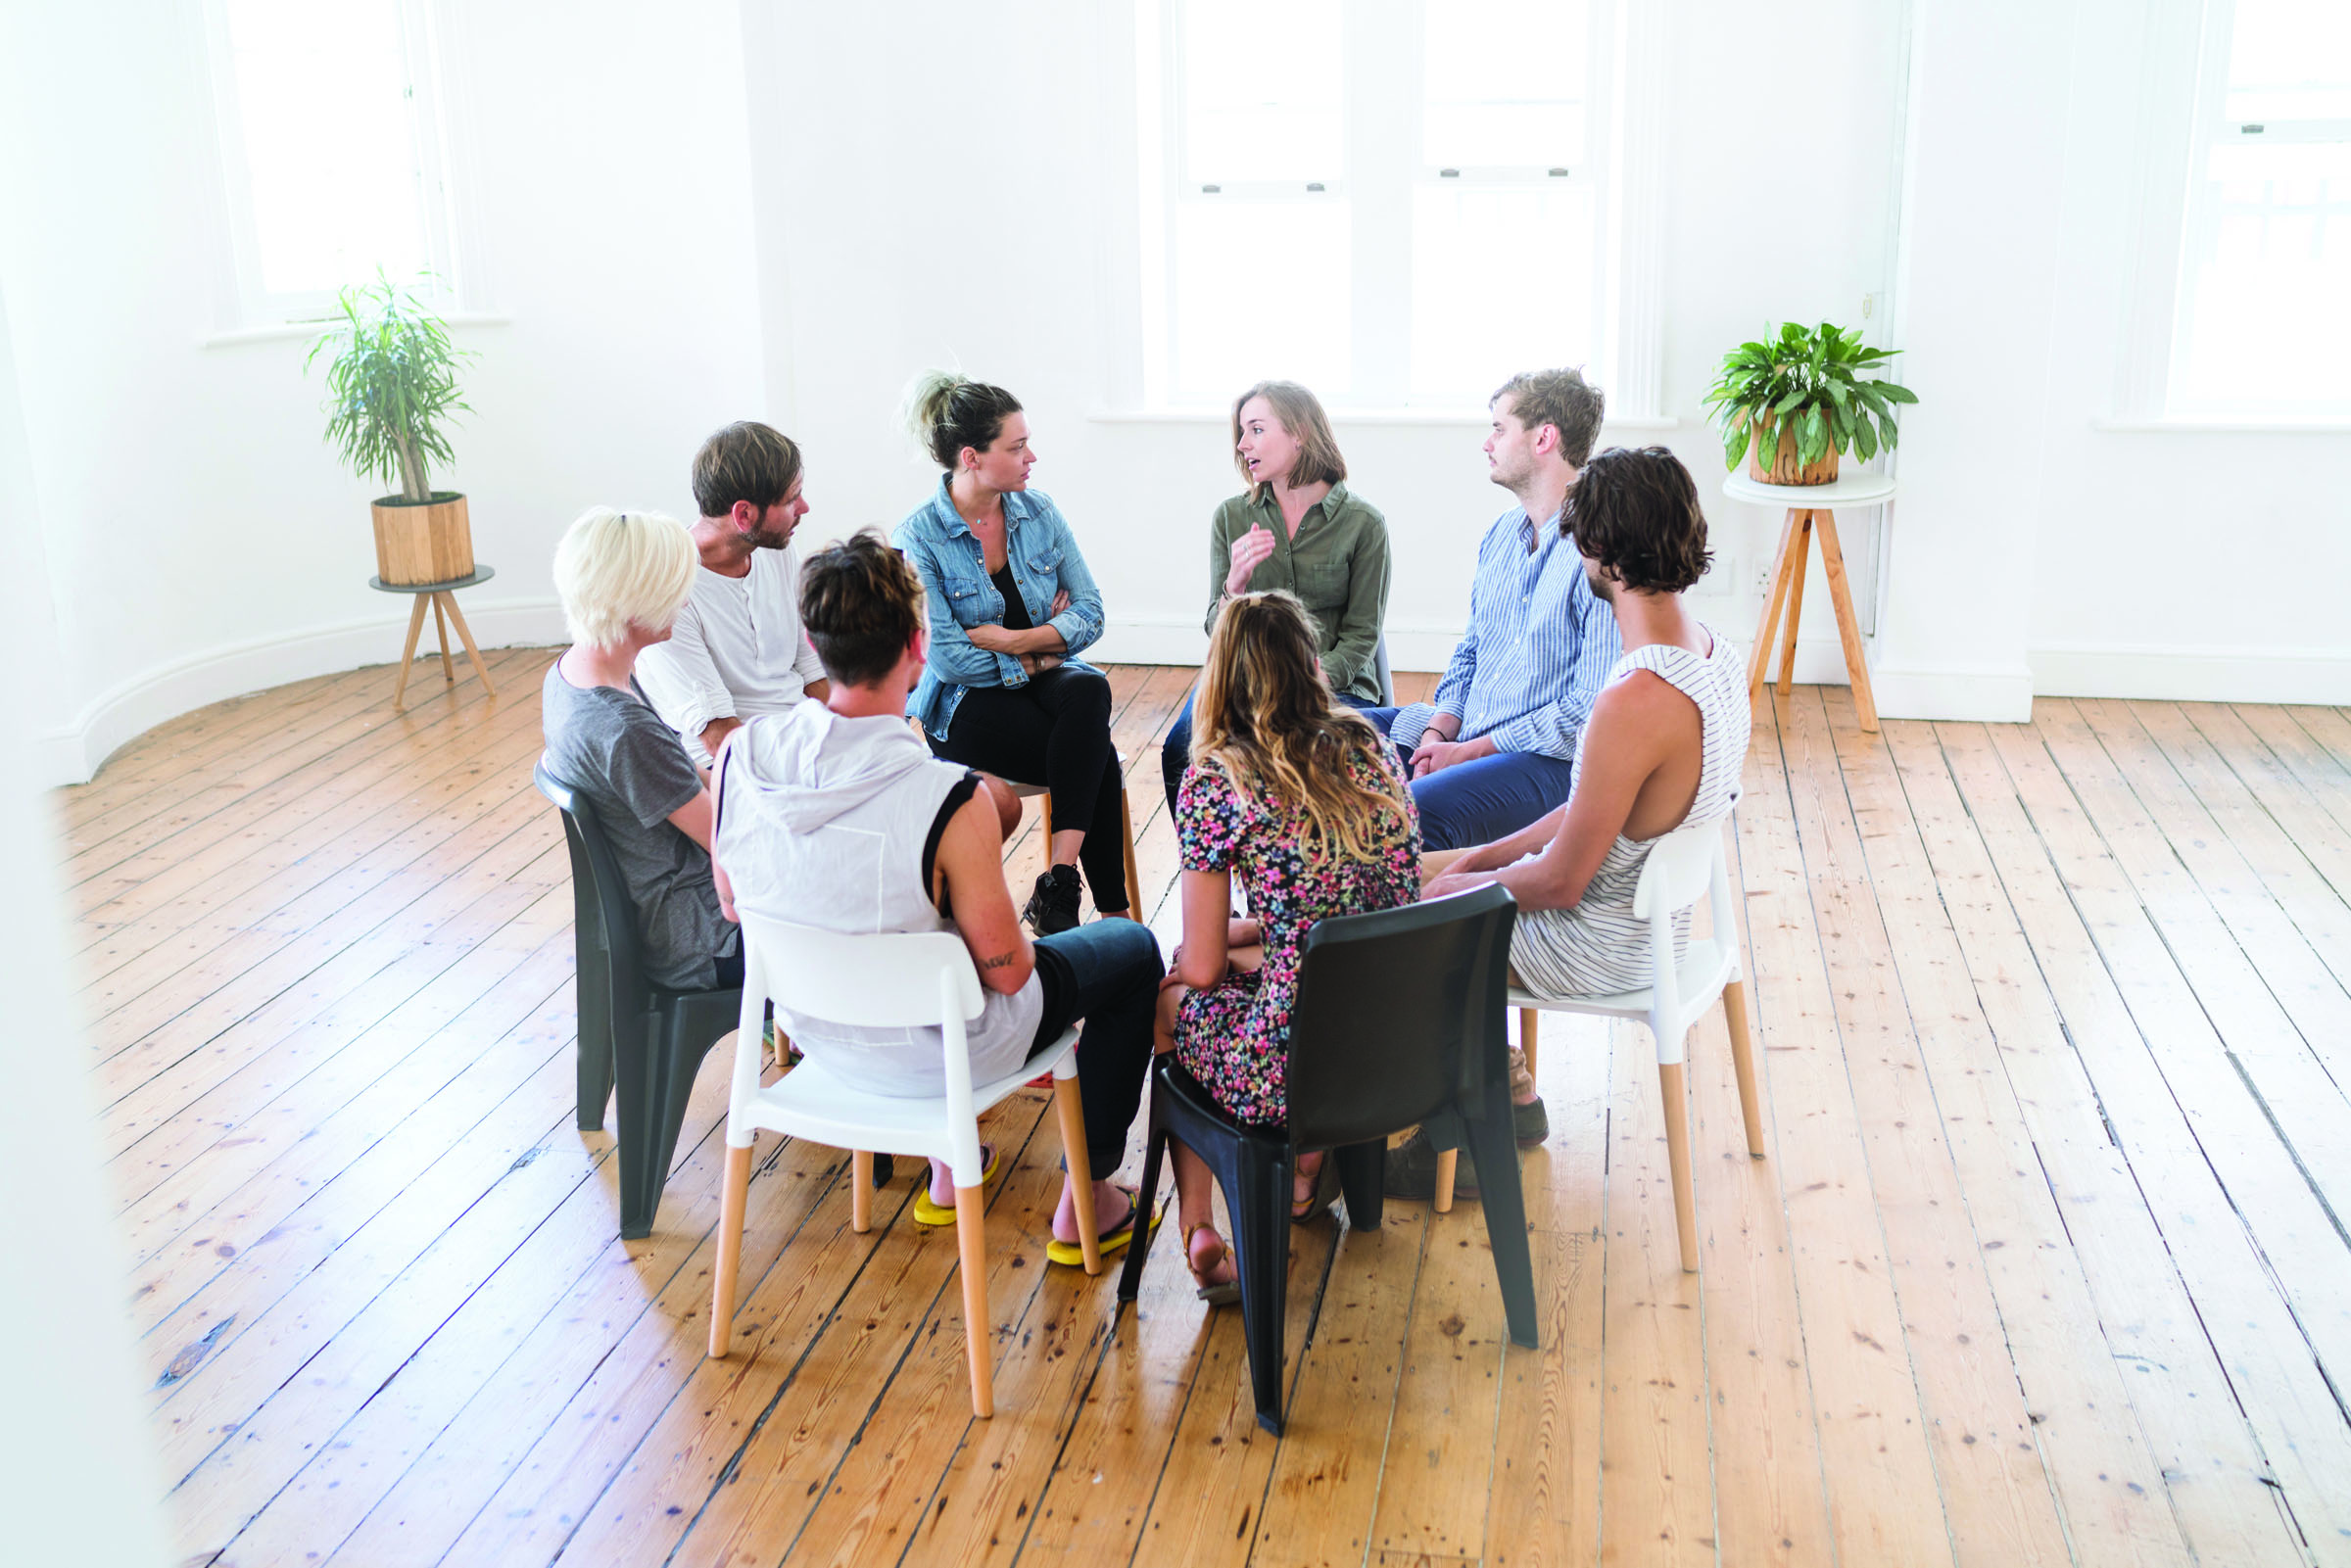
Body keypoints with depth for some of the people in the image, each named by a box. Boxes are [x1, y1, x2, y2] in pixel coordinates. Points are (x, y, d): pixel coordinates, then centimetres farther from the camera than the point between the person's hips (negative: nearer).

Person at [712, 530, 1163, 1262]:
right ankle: (1084, 1206, 29)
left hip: (812, 1026, 6)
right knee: (1134, 949, 18)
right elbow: (1006, 970, -22)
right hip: (931, 1050, -5)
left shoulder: (738, 756, -18)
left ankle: (948, 1171, 45)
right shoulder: (949, 802, -34)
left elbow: (735, 903, -1)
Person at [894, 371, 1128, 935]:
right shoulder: (919, 537, -10)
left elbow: (1089, 611, 1)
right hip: (966, 705, -4)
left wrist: (1011, 640, -15)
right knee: (1098, 759, -29)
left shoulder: (1039, 513, 5)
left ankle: (1058, 886, -34)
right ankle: (1111, 911, -18)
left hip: (1047, 677, 4)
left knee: (1089, 689, -33)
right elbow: (945, 657, -17)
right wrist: (1043, 648, -8)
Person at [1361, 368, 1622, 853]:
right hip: (1466, 737, 9)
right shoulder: (1499, 534, 14)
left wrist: (1471, 751, -16)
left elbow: (1592, 709, -18)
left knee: (1416, 810, -36)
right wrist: (1440, 730, 0)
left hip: (1553, 759, -9)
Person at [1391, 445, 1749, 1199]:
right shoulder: (1718, 656, -3)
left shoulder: (1636, 702, -33)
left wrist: (1461, 886, -7)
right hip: (1652, 906, 9)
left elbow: (1560, 883, -25)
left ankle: (1464, 1133, 21)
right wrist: (1490, 856, 7)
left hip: (1598, 950, -9)